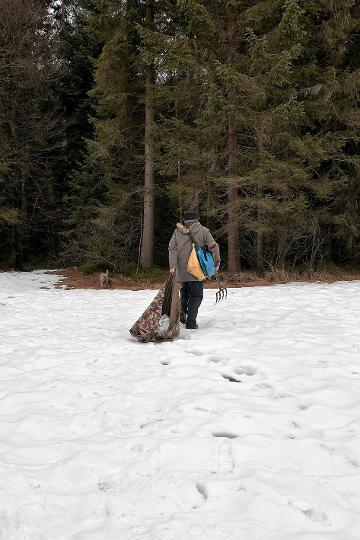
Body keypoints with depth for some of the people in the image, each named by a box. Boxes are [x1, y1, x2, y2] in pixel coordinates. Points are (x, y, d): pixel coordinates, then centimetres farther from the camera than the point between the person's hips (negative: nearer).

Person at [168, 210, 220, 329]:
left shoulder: (178, 231, 7)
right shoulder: (203, 231, 0)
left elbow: (172, 248, -1)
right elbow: (213, 246, -4)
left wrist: (172, 265, -4)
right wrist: (217, 263, 4)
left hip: (182, 269, 3)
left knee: (185, 290, 26)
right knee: (196, 295, 5)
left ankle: (182, 309, 6)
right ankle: (191, 321, -1)